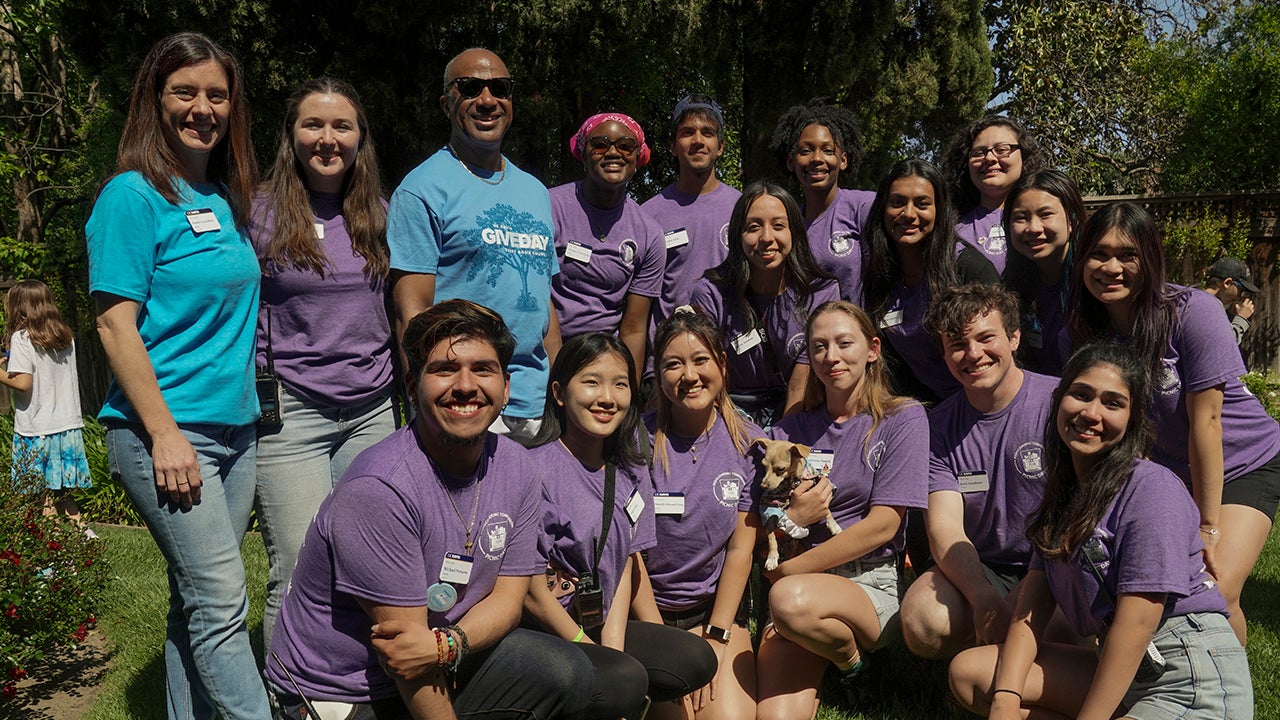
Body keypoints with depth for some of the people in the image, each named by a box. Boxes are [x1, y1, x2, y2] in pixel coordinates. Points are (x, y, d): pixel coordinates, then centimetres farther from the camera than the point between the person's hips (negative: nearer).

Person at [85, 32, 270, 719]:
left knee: (198, 605, 13)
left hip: (235, 426, 7)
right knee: (221, 606, -7)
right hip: (165, 433, -7)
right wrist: (166, 434, -17)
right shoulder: (133, 195, -7)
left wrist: (250, 402, 14)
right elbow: (116, 324, -12)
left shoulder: (226, 198, 13)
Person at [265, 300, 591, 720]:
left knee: (566, 673, -14)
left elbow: (508, 595, -4)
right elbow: (405, 632, -21)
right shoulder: (379, 489, -25)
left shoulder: (520, 471, -4)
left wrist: (446, 644, -23)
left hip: (442, 671, 5)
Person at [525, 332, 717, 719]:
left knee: (696, 659, -7)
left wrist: (613, 647, -8)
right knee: (625, 681, -28)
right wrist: (600, 658, -12)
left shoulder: (628, 471, 4)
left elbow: (626, 567, 5)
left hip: (599, 625, 7)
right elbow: (531, 589, -16)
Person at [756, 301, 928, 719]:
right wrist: (789, 518, -14)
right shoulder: (790, 431, 13)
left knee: (792, 600, -36)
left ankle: (850, 659, -6)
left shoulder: (903, 419, 3)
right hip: (801, 584, 2)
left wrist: (789, 572, -9)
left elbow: (882, 526, -7)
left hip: (872, 585, -1)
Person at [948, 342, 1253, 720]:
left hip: (1193, 680, -8)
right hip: (1119, 671, 8)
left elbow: (1135, 625, -18)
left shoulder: (1152, 487, -14)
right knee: (969, 670, -4)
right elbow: (1032, 606, 3)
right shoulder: (1063, 494, 10)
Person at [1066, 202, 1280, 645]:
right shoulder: (1086, 329, -10)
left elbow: (1205, 420, -23)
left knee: (1215, 594, -19)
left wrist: (1207, 525, -19)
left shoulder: (1194, 312, -24)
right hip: (1167, 473, 4)